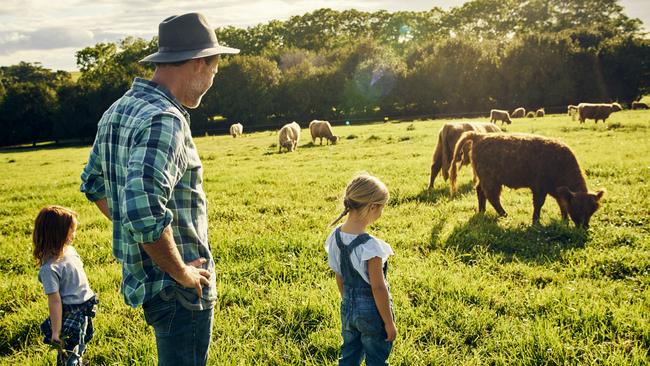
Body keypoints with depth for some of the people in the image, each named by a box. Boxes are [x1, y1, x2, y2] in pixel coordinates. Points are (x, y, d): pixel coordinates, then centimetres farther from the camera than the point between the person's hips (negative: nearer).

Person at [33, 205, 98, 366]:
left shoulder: (69, 249, -3)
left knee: (81, 346, 26)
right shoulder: (50, 268, -27)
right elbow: (54, 301, -25)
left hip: (86, 308, 8)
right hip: (71, 315, -8)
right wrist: (55, 332, -21)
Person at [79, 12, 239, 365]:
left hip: (140, 272, 9)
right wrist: (182, 273, -22)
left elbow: (93, 183, 18)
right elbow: (145, 213, -35)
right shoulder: (164, 121, -24)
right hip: (177, 287, -9)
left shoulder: (118, 110, 6)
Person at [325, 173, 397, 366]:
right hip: (372, 313, -6)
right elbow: (378, 288, -22)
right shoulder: (370, 246, -28)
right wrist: (389, 322, -12)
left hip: (348, 309, 7)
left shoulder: (336, 236, -6)